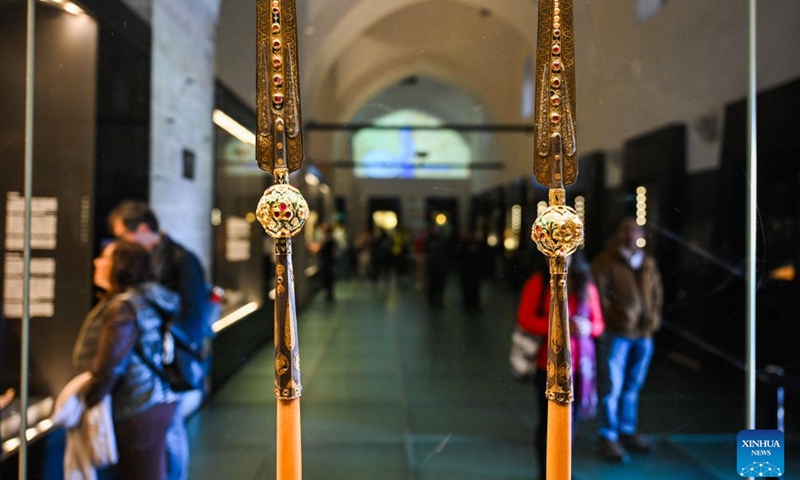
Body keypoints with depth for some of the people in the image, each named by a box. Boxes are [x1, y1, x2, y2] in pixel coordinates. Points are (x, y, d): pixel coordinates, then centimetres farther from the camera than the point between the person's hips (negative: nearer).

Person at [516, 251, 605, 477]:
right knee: (549, 422, 2)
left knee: (570, 420, 11)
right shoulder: (539, 281, -3)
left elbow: (598, 323, 12)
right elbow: (524, 319, -9)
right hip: (550, 364, -3)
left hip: (580, 363, 4)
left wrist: (588, 327, -12)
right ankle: (547, 473, 15)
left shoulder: (586, 284, 9)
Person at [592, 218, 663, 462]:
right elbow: (600, 293, -10)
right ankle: (607, 437, 7)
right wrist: (611, 320, -9)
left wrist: (653, 317, 7)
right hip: (618, 333, -6)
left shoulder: (648, 263, 11)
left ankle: (627, 431, 29)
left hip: (644, 334, 6)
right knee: (613, 387, -3)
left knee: (633, 386, 16)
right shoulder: (605, 262, -7)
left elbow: (657, 292, 18)